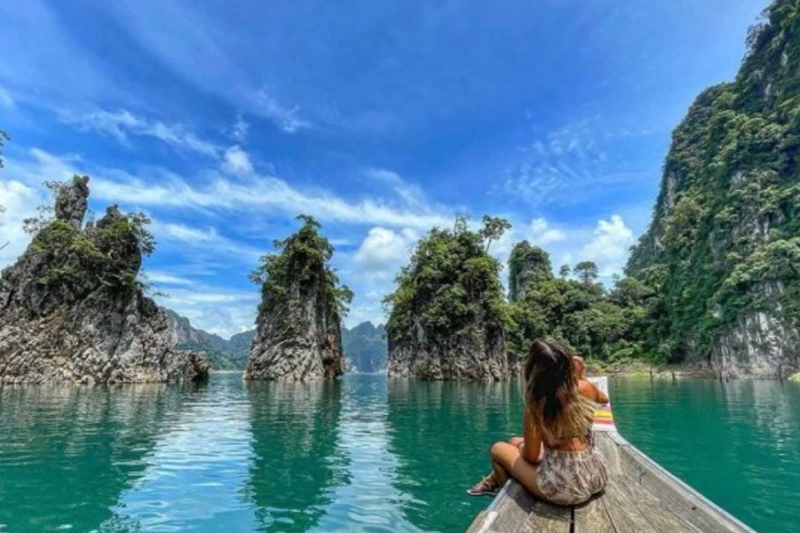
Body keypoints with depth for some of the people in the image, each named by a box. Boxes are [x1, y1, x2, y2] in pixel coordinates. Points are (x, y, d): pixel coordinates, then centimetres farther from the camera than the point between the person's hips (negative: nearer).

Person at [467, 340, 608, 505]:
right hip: (596, 477, 7)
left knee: (498, 448, 19)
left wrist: (520, 447, 17)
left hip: (564, 488, -6)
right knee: (515, 442, 28)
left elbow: (531, 456, -6)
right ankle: (496, 480, 54)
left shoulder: (537, 407, -17)